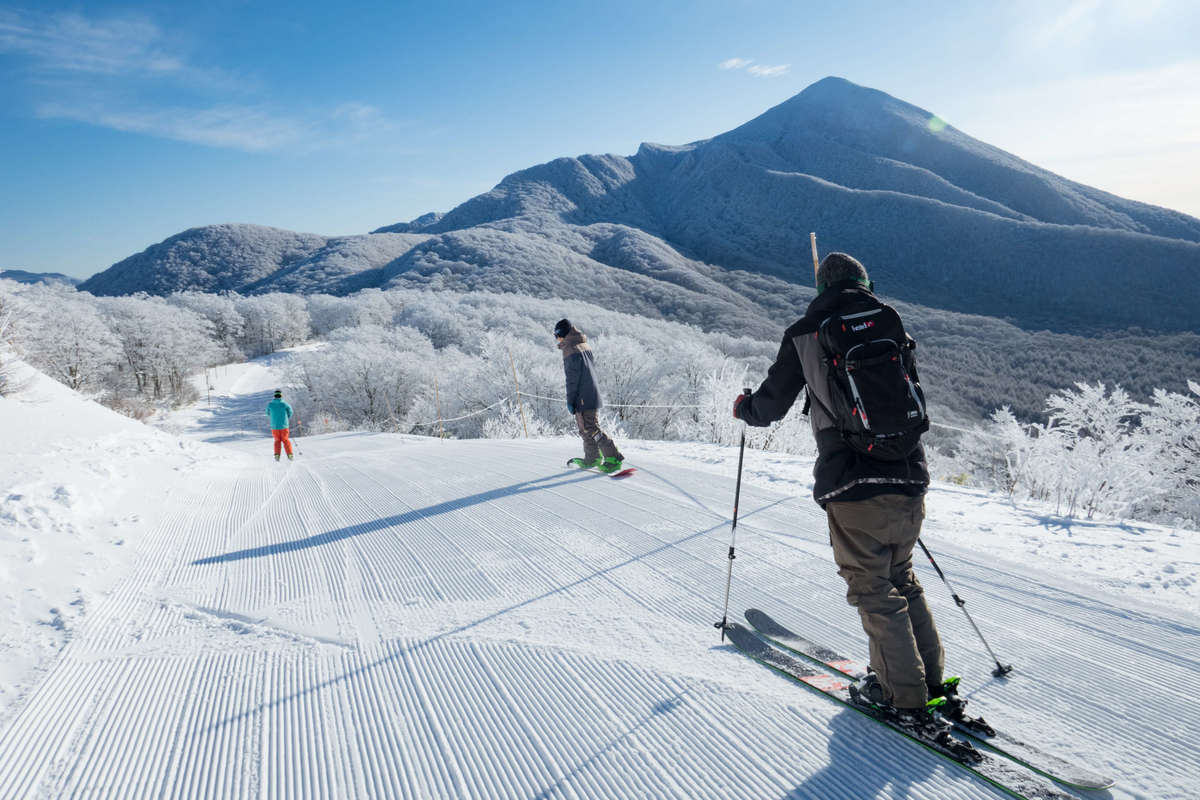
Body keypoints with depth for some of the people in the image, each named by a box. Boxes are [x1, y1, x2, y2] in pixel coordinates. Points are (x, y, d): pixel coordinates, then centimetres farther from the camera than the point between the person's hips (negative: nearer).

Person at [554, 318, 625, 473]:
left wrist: (570, 400, -13)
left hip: (582, 397, -9)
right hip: (593, 393, 9)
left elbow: (572, 377, -17)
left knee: (590, 428, -9)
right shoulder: (585, 345, 15)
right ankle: (592, 458, 28)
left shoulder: (570, 349, -13)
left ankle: (614, 458, -13)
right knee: (585, 428, 19)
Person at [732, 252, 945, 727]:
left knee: (873, 589, 8)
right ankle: (931, 678, 31)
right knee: (901, 578, 22)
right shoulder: (890, 324, 9)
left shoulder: (804, 334, 1)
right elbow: (917, 406, 17)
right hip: (909, 476, 5)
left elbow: (770, 406, 7)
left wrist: (743, 408, 28)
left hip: (851, 483, -4)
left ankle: (904, 695, 16)